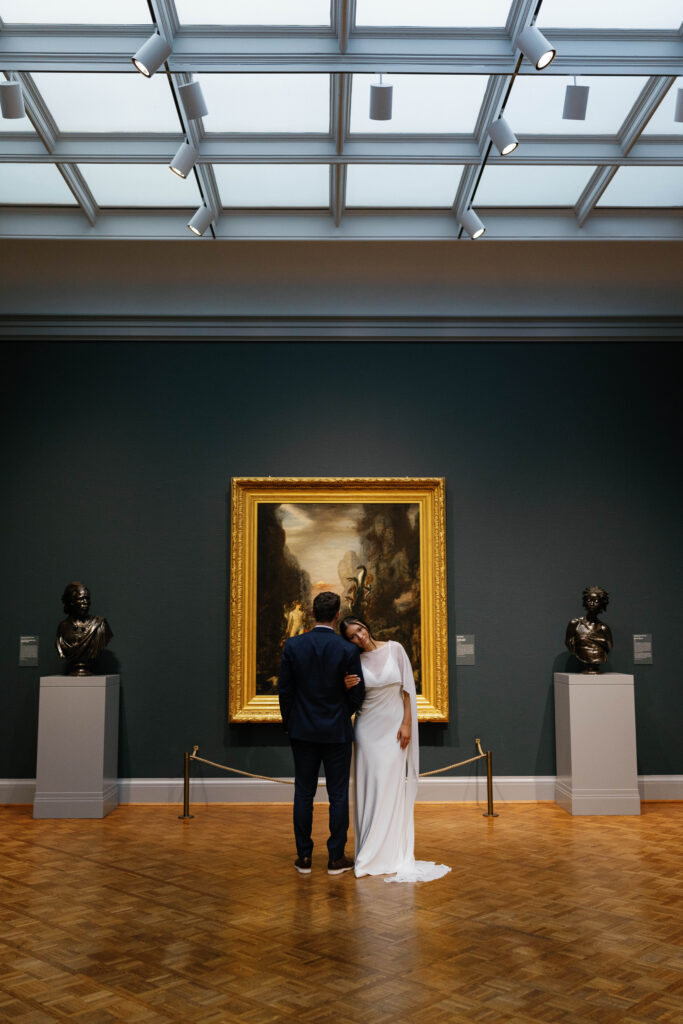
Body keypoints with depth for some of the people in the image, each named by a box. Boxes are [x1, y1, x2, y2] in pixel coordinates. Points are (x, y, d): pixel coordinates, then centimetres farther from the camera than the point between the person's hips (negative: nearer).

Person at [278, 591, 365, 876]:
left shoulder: (293, 646, -7)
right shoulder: (348, 650, -11)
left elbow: (284, 690, -2)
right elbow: (358, 694, -5)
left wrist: (290, 723, 12)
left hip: (303, 731, 2)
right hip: (337, 732, -1)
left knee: (304, 793, 10)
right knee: (338, 795, 7)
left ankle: (304, 857, 15)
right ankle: (336, 858, 13)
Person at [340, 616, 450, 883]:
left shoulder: (394, 649, -4)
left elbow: (408, 688, 0)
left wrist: (407, 723, -5)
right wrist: (347, 687, -14)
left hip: (394, 727, -1)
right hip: (368, 728, 1)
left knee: (391, 788, -1)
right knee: (368, 788, 2)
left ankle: (390, 855, 7)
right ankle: (369, 854, 11)